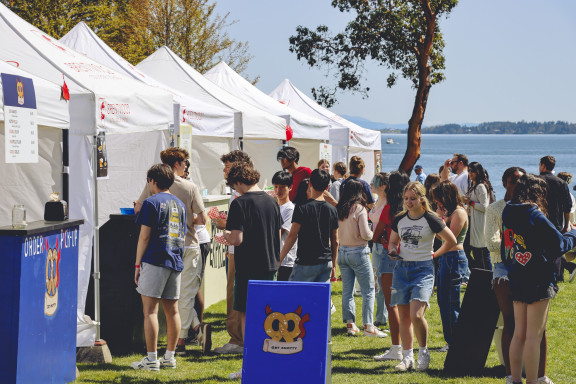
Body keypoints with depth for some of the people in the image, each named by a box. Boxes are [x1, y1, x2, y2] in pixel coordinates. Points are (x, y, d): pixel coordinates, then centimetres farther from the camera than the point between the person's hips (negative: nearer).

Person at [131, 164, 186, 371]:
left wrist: (137, 264, -4)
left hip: (155, 260, -7)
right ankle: (170, 357, 14)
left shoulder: (151, 202, -5)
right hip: (175, 261, 7)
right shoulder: (179, 204, 16)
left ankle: (151, 359, -7)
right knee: (172, 310, 10)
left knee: (150, 310, -5)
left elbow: (144, 236, -8)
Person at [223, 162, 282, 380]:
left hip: (249, 268, -6)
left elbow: (237, 239, -19)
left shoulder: (240, 203, -13)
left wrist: (227, 236, 1)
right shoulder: (271, 202, 7)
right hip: (270, 265, 6)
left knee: (246, 314, 1)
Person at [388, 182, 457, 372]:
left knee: (416, 315, -18)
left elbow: (451, 241, 5)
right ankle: (407, 357, 13)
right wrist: (393, 251, 1)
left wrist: (434, 254, 6)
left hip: (423, 269, -5)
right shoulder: (399, 220, 8)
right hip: (402, 268, 5)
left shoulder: (430, 219, -4)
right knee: (404, 316, 4)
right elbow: (392, 242, 22)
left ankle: (424, 352, 3)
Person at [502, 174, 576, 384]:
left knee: (519, 334, 13)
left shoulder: (508, 214, 6)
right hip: (538, 282, -7)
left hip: (516, 280, 7)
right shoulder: (535, 216, -16)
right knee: (534, 336, -4)